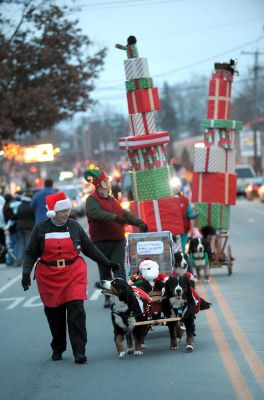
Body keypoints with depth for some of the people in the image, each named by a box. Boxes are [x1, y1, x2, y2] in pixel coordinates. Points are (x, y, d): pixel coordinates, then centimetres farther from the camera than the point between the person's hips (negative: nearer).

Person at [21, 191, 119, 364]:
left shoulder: (74, 226, 3)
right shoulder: (40, 228, 1)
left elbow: (90, 248, 12)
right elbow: (31, 253, 4)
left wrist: (108, 263, 11)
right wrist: (26, 272, -9)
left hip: (74, 275, -1)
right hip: (49, 277, 1)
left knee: (76, 312, -12)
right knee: (54, 314, 9)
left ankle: (79, 351, -12)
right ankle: (57, 349, 26)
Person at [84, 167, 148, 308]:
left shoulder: (112, 200, 20)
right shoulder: (92, 200, -5)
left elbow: (125, 214, 20)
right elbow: (96, 213, -25)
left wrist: (139, 222, 5)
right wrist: (114, 217, -36)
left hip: (118, 241, 5)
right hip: (101, 242, -5)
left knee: (119, 268, -10)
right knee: (104, 271, 7)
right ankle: (108, 297, 17)